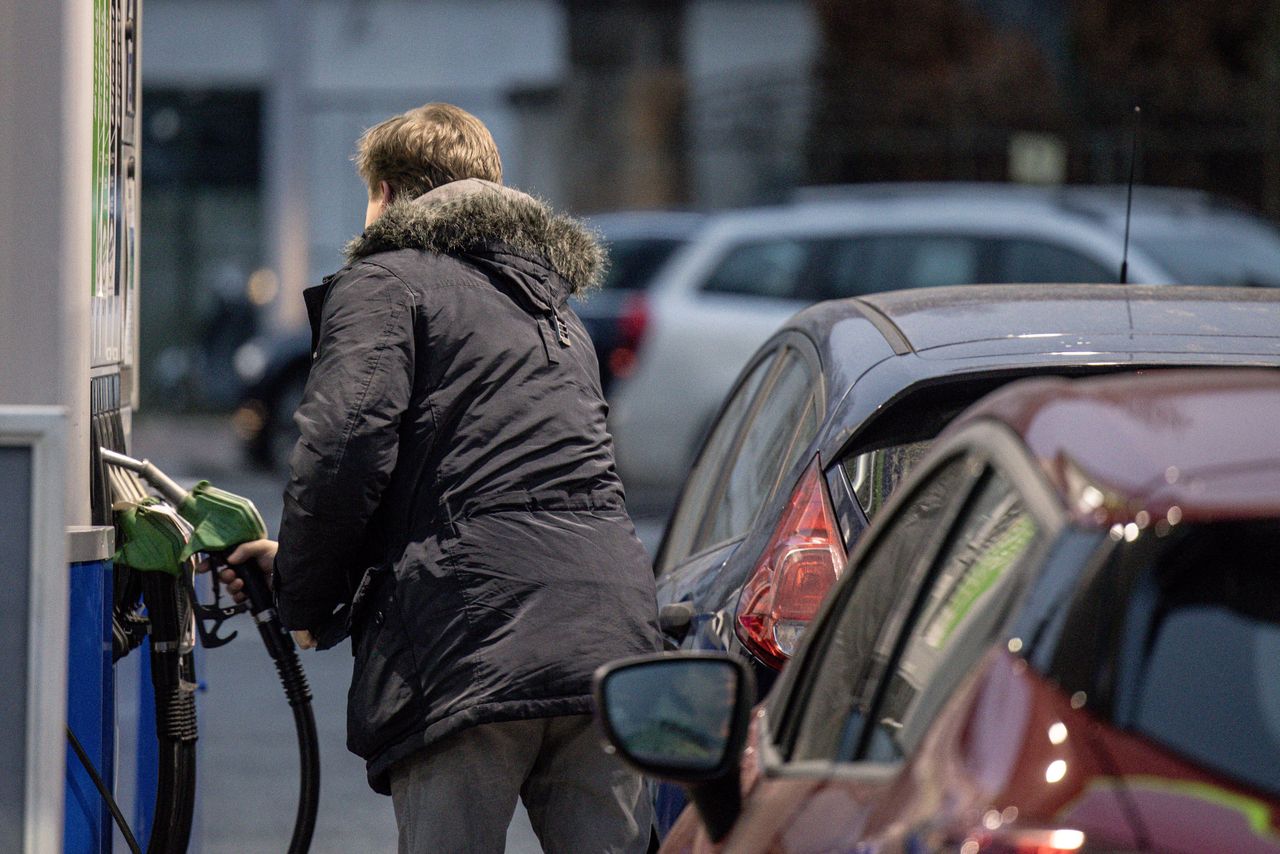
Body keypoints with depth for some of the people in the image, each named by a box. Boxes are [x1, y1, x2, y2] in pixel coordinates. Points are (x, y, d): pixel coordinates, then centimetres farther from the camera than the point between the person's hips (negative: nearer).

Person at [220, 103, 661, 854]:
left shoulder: (385, 281, 7)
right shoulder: (553, 307, 32)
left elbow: (345, 444, -10)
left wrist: (307, 598, 5)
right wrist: (298, 561, 39)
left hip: (473, 650, -7)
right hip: (612, 637, 7)